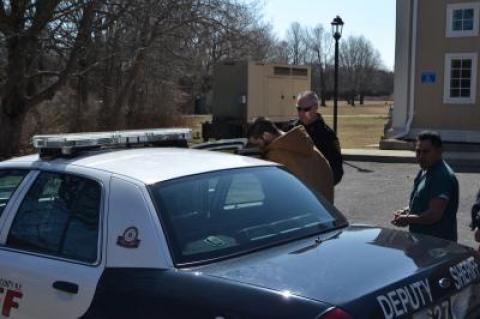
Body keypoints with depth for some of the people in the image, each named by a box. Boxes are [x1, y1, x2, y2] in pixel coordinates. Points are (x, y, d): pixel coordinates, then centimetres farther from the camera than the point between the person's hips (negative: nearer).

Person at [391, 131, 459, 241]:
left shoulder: (443, 177, -20)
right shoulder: (424, 172, 13)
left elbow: (434, 214, -25)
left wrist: (408, 219, -14)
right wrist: (406, 211, 4)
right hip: (422, 238, 10)